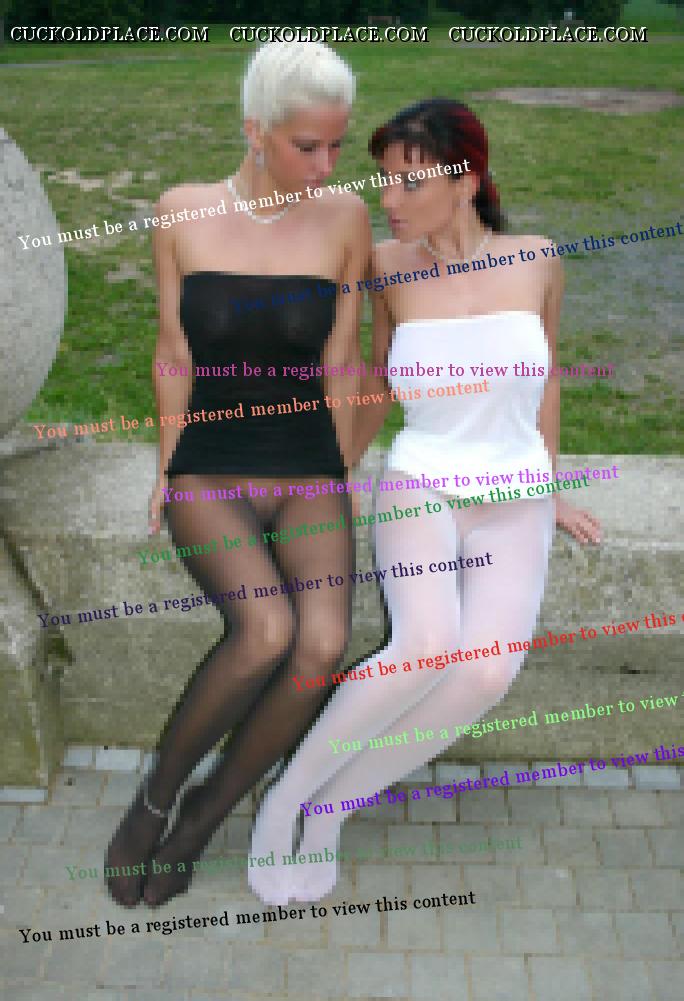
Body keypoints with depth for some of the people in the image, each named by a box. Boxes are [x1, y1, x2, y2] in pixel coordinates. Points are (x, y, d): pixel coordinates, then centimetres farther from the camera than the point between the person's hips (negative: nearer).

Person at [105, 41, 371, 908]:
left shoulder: (345, 219, 1)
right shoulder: (182, 213, 0)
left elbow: (340, 364, 5)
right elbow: (174, 357, 4)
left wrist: (343, 483, 8)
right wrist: (166, 475, 3)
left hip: (308, 469, 2)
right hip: (210, 467, -1)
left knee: (324, 641, -25)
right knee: (267, 629, -29)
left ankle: (206, 814, 1)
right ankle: (154, 799, -1)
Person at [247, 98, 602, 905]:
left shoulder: (536, 261, -1)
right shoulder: (390, 266, -2)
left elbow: (544, 377, 12)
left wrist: (548, 491, 16)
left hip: (512, 504, 2)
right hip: (418, 487, -1)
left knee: (489, 671, -26)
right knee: (427, 647, -31)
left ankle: (331, 806, -6)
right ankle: (285, 794, -9)